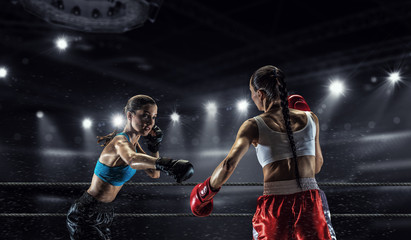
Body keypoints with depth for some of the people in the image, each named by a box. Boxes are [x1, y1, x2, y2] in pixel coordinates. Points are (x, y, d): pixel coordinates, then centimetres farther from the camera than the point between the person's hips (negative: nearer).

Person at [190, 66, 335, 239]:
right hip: (309, 204, 2)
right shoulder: (310, 118, 8)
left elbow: (228, 165, -14)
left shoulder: (254, 126, -1)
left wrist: (206, 191, 2)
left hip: (275, 208, -2)